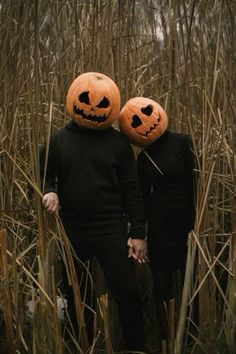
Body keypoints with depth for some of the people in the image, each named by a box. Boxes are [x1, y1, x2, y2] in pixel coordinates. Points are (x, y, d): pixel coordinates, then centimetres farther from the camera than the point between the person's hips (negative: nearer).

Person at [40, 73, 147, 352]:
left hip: (111, 230, -2)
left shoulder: (118, 142, -1)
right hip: (71, 232, 2)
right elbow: (44, 178, 8)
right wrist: (49, 193, -16)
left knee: (126, 293, 0)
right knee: (74, 295, 15)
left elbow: (131, 190, 0)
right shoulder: (57, 140, 1)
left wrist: (138, 233, -4)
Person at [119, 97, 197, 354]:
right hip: (159, 224, 4)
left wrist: (195, 226, -12)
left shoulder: (182, 143, -5)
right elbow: (143, 197, 12)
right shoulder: (144, 157, 8)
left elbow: (195, 184, -8)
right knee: (162, 284, 6)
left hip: (185, 220, -3)